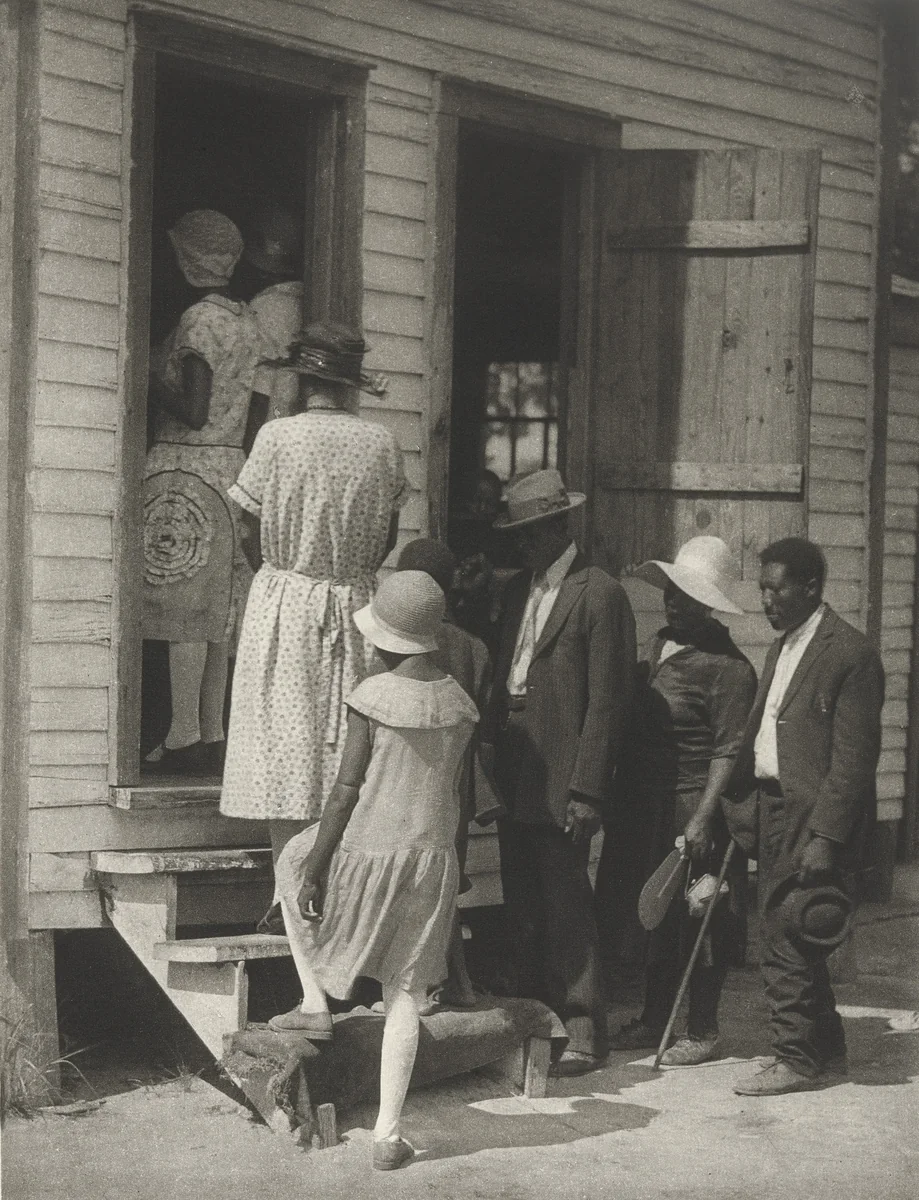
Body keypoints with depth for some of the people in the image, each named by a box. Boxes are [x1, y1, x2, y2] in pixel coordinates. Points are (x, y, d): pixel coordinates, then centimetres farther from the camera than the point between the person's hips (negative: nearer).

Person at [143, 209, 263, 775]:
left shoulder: (199, 319, -12)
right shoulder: (247, 320, 14)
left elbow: (193, 410, -18)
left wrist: (149, 379, -5)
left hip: (186, 466, -9)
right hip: (232, 464, 9)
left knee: (184, 604, -7)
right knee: (216, 607, 9)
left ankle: (185, 738, -8)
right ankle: (213, 735, 11)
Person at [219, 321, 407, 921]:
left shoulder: (279, 436, -8)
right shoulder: (383, 443, -1)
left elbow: (252, 537, -3)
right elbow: (388, 539, 6)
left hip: (285, 604, -2)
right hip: (356, 608, 2)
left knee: (286, 746, 1)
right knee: (348, 750, 9)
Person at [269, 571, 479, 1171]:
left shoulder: (373, 697, -13)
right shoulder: (459, 702, 2)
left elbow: (347, 791, -12)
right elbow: (454, 790, 11)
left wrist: (315, 867, -6)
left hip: (368, 851, -4)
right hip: (432, 857, 4)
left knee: (291, 866, 28)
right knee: (404, 995, 9)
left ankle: (316, 1005, 24)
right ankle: (388, 1134, 8)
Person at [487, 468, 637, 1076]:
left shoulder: (600, 594, -8)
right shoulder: (517, 591, 16)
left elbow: (607, 700, -12)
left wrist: (587, 791, -16)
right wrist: (492, 763, 9)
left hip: (562, 779, -7)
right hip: (515, 775, 7)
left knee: (566, 902, -5)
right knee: (521, 905, 11)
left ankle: (585, 1031, 4)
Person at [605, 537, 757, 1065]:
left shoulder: (728, 667, -13)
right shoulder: (658, 645, 11)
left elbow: (729, 752, -16)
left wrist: (704, 818, -21)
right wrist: (623, 797, 14)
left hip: (692, 808, -7)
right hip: (645, 804, 7)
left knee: (697, 922, 1)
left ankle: (702, 1030, 12)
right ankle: (653, 1019, 25)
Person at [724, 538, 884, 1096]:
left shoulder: (850, 653, -13)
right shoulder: (782, 647, 15)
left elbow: (855, 757, -17)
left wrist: (825, 837, -20)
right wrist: (739, 807, 12)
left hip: (817, 818, -9)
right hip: (773, 810, 9)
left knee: (788, 945, -7)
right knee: (787, 941, 14)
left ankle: (799, 1060, 5)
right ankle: (827, 1050, 26)